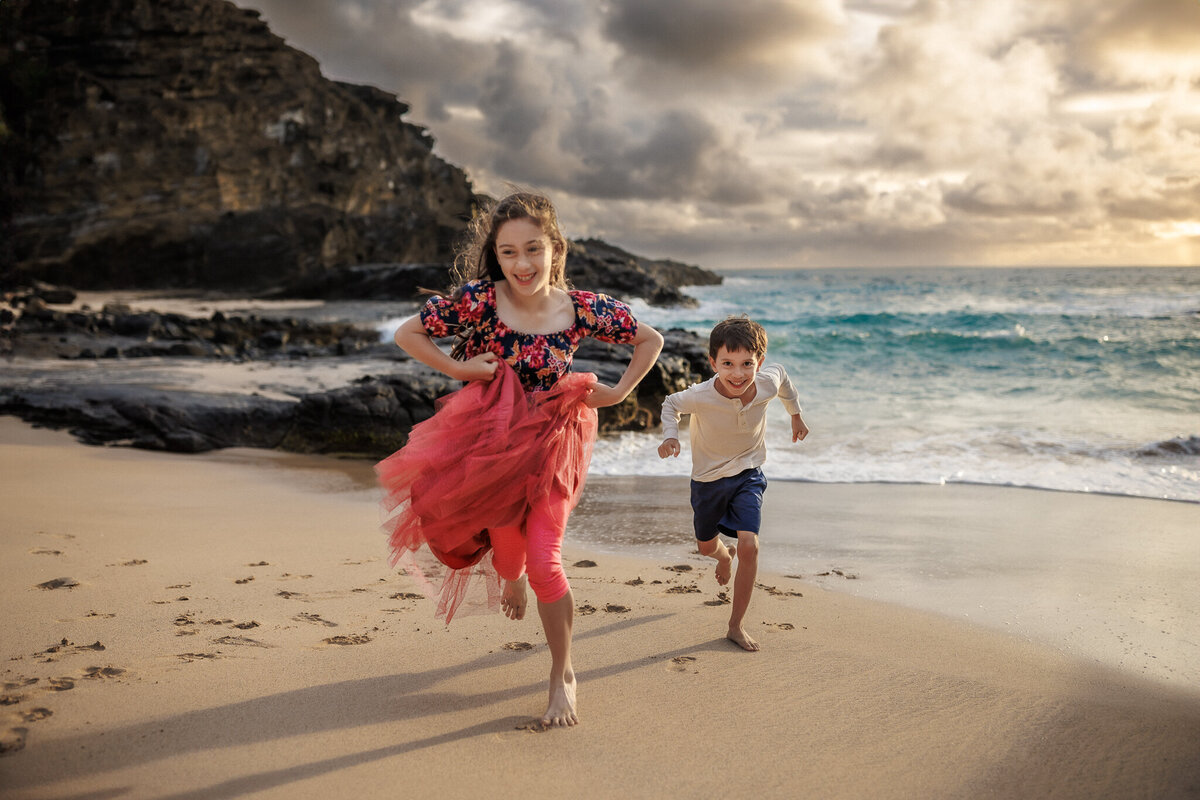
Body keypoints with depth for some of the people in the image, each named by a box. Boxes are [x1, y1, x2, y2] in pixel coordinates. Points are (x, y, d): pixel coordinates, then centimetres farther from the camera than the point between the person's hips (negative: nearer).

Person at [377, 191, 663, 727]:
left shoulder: (583, 309, -13)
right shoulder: (477, 301, -17)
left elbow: (650, 340, 3)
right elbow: (407, 334, -6)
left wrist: (617, 393, -3)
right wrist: (458, 369, -14)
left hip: (551, 444, -1)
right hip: (491, 438, 1)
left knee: (544, 562, -5)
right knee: (507, 545, 9)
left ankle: (563, 675, 15)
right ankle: (511, 575, 52)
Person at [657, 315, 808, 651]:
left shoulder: (768, 383, -23)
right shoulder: (701, 396, -30)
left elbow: (782, 376, 3)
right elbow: (671, 403, -7)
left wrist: (796, 415, 17)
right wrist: (670, 435, -26)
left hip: (748, 475, 0)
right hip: (708, 477, 0)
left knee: (749, 546, -17)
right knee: (706, 545, 19)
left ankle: (736, 626, -1)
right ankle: (725, 554, 60)